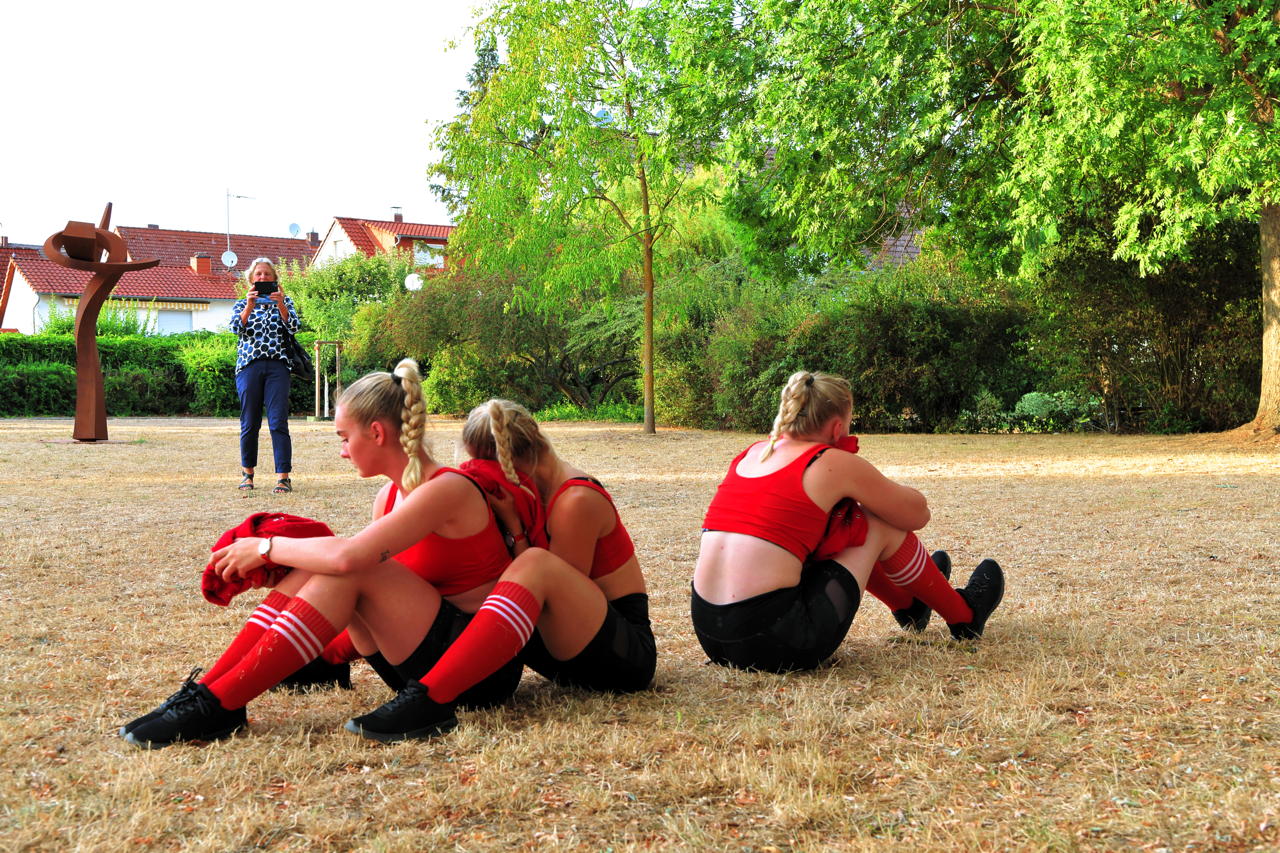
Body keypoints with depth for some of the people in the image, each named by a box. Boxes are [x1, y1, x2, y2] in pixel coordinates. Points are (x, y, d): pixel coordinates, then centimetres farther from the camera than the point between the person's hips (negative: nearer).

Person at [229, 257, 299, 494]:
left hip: (277, 366, -1)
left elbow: (294, 327, -2)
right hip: (249, 366, 1)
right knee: (249, 423, 4)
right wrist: (249, 306, -18)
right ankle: (247, 473, 19)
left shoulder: (284, 302, 15)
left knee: (278, 422, -10)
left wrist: (280, 304, -15)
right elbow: (236, 327, -4)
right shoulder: (241, 304, 15)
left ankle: (283, 476, -10)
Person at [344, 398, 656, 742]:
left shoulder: (576, 501, -17)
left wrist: (513, 525, -17)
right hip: (577, 654, 10)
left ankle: (430, 698, -49)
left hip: (629, 655, -10)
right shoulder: (538, 490, 9)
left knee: (536, 566, -36)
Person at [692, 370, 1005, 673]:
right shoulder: (835, 464, -3)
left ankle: (910, 604, 51)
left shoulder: (751, 454, 14)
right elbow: (918, 514, 11)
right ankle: (964, 617, 32)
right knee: (880, 527, 11)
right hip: (775, 642, -7)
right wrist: (872, 488, 27)